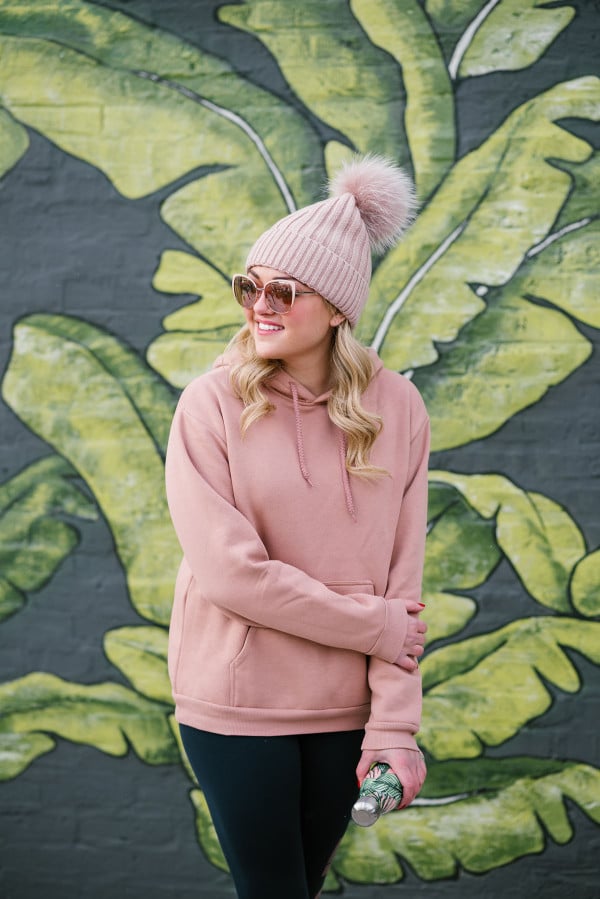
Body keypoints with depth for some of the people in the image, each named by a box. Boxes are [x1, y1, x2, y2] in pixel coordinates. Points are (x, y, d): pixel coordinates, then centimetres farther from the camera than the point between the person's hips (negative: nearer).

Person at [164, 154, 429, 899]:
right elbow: (229, 570, -17)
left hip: (346, 707, 3)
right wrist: (376, 627, -13)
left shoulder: (396, 408, -3)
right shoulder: (213, 403, -11)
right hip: (237, 703, -3)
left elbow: (401, 580, -4)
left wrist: (395, 723, -9)